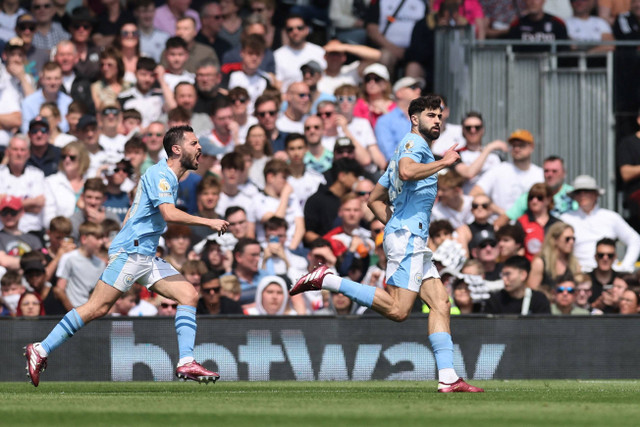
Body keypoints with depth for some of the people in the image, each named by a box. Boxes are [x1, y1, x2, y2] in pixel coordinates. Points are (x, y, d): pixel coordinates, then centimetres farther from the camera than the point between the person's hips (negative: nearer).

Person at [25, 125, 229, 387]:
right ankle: (40, 351, -7)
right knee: (98, 307, -13)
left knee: (188, 295, -3)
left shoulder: (169, 177, 19)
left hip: (147, 257, 10)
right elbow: (169, 213, -26)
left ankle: (186, 363, -8)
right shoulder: (160, 174, -11)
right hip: (129, 251, -10)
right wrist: (208, 222, -20)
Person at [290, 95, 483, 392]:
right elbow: (406, 171, -26)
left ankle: (447, 377, -6)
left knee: (440, 302, 1)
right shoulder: (414, 142, -1)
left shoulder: (414, 147, 28)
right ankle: (327, 280, -12)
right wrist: (443, 162, -15)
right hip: (407, 237, -11)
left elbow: (375, 199, 30)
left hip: (414, 242, 11)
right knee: (397, 310, -18)